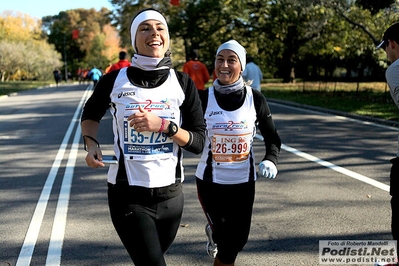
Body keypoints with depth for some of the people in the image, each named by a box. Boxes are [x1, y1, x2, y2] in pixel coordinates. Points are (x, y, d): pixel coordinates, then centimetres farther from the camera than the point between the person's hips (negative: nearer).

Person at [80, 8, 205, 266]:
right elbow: (91, 114, 16)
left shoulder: (183, 83, -1)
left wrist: (164, 125, -18)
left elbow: (198, 143, -3)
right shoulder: (115, 80, -3)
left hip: (170, 194, 3)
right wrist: (91, 144, -2)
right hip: (128, 195, -2)